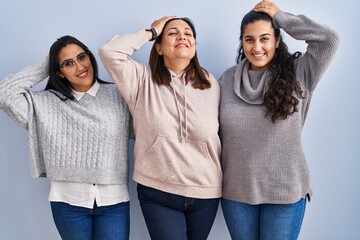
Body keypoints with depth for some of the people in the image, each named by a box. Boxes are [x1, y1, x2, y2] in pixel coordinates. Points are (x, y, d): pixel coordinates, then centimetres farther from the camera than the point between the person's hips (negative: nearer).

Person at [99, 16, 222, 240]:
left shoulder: (211, 84, 0)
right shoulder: (143, 80, -4)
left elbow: (218, 137, 8)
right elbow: (109, 52, -18)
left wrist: (219, 179, 13)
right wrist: (151, 32, -6)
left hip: (206, 193, 3)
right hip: (157, 193, -2)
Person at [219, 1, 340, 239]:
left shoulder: (298, 74, -5)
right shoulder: (228, 79, 0)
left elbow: (329, 39, -17)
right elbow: (216, 133, 7)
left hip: (285, 191, -2)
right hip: (235, 191, 2)